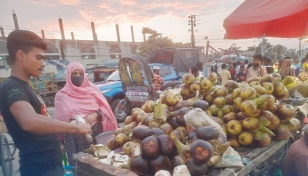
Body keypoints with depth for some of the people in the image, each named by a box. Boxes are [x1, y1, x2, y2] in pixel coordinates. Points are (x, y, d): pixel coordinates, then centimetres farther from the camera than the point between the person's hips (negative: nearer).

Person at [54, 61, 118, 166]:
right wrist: (61, 142, 0)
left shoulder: (92, 90, 4)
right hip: (74, 136, -1)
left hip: (96, 132, 1)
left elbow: (104, 109, 5)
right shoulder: (61, 95, 1)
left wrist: (95, 114, -14)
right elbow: (59, 119, 5)